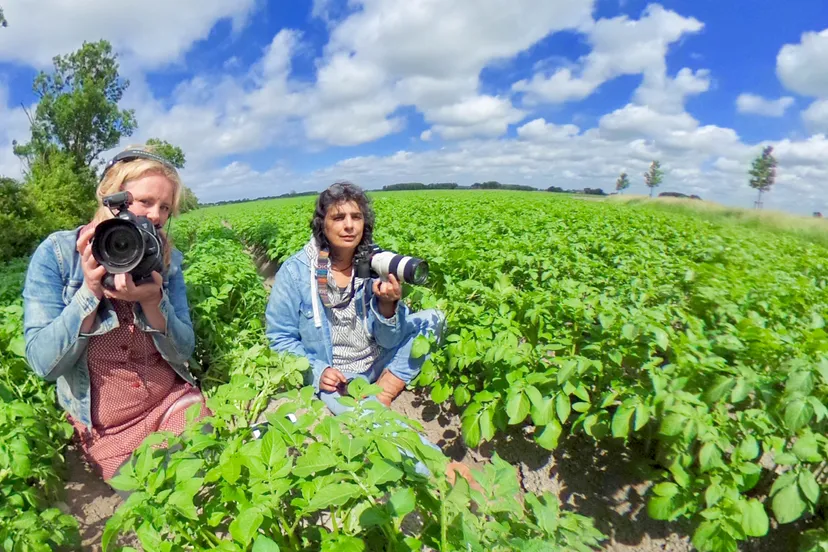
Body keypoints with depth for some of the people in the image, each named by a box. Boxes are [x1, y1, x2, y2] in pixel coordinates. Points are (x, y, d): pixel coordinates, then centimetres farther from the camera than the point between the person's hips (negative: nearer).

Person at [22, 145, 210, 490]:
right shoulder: (56, 254, -9)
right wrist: (91, 291, -25)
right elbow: (43, 363, -13)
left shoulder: (166, 259, -2)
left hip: (174, 401, 2)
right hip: (107, 429, -2)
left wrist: (152, 301, -23)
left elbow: (183, 351, -6)